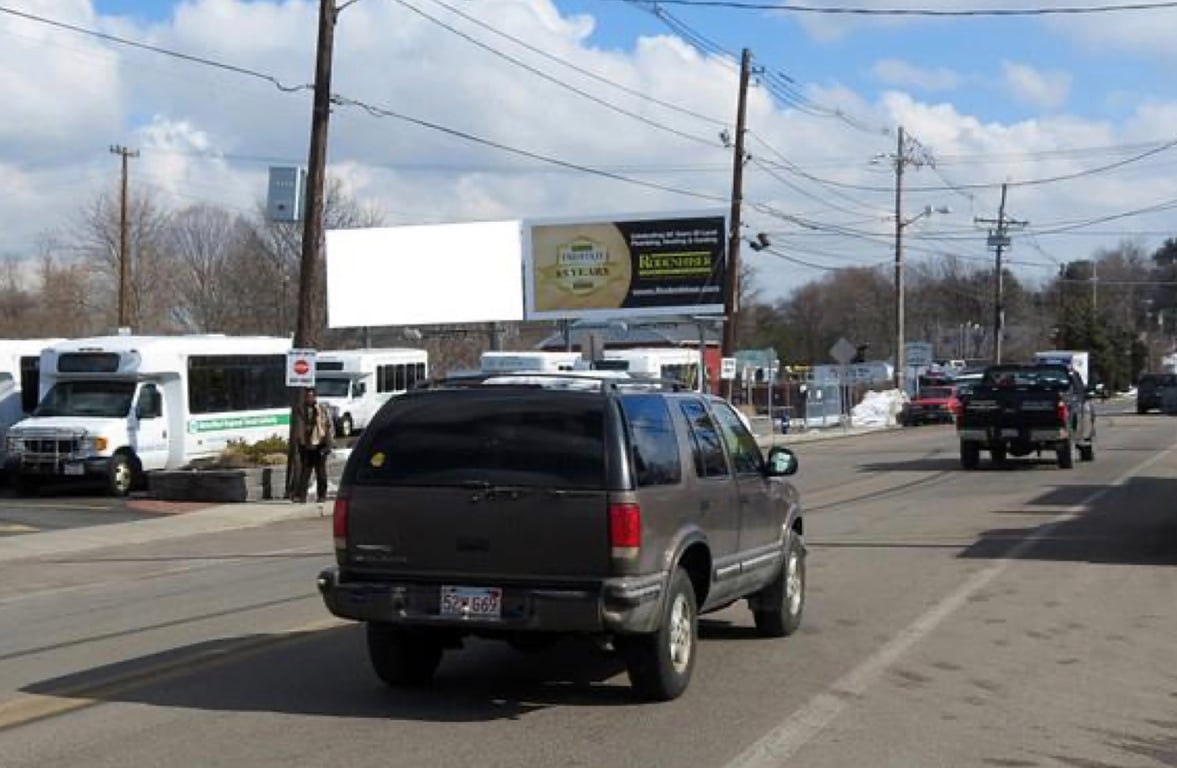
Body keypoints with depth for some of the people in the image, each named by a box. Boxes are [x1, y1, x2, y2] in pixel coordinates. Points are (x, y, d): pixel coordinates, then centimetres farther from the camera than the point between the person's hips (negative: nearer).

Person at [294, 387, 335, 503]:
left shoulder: (323, 409, -3)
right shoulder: (302, 410, 8)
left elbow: (330, 426, -3)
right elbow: (298, 427, 16)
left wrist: (329, 444, -8)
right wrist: (298, 443, 13)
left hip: (319, 445, -3)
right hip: (305, 445, 3)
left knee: (321, 472, 4)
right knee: (304, 471, 1)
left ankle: (321, 495, 12)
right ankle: (300, 495, -1)